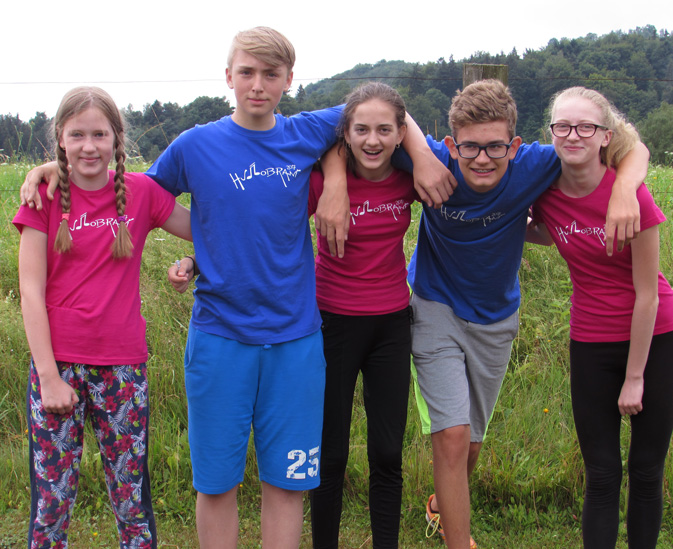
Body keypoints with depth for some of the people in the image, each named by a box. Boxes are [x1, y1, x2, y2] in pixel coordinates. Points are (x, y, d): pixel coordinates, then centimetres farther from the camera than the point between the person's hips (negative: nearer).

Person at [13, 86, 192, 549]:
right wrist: (48, 375, -8)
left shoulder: (141, 192, 2)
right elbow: (31, 292, -4)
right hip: (58, 361, -1)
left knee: (132, 493, 8)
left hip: (123, 364, 1)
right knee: (52, 496, 4)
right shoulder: (46, 196, -2)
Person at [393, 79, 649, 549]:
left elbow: (634, 151, -17)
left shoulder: (532, 167, -24)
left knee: (472, 439, 17)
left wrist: (624, 190, -39)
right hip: (435, 310, -2)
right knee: (452, 435, -14)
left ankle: (444, 504, 49)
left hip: (494, 319, 3)